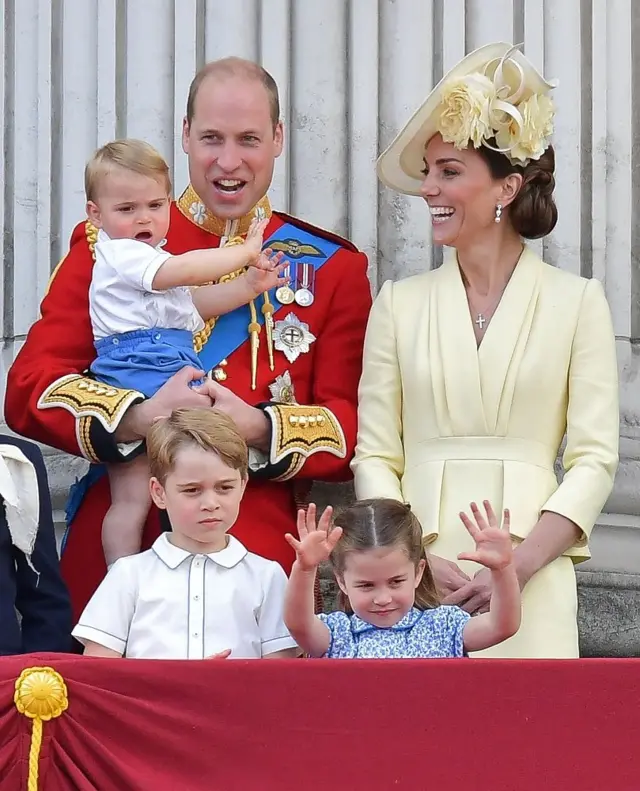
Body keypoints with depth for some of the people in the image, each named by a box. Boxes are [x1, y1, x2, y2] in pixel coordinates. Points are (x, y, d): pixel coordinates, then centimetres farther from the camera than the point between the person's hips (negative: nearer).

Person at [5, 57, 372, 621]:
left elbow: (354, 429, 4)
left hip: (263, 553, 1)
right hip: (114, 549, 0)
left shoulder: (332, 269, 11)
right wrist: (139, 417, -17)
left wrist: (259, 428, -15)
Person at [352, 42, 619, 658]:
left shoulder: (576, 301, 3)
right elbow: (374, 456, 6)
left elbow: (594, 458, -1)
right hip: (413, 579, 2)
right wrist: (416, 562, -11)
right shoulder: (400, 304, 9)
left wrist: (519, 566, -13)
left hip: (532, 582, -2)